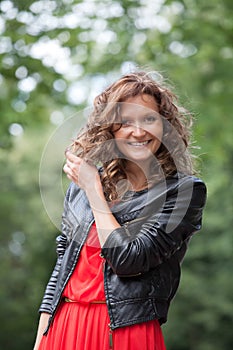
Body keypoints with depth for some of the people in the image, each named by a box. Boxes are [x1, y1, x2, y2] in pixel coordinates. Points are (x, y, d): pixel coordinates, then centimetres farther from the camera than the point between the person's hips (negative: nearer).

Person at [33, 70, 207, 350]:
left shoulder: (185, 190, -6)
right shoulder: (80, 184, 8)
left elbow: (127, 261, -15)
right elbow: (61, 265, 11)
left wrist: (93, 189, -9)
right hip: (62, 326, 4)